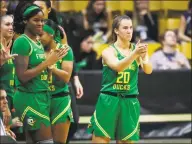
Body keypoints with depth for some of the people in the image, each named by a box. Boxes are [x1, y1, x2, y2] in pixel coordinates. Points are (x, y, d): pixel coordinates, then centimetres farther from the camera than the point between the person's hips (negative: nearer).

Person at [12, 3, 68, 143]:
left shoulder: (38, 42, 14)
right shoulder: (22, 42, -13)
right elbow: (22, 76, -19)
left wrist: (53, 60, 7)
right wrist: (47, 62, -19)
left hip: (43, 96, 9)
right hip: (30, 98, -9)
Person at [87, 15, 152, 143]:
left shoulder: (137, 49, 3)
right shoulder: (108, 51, -4)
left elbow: (148, 70, -13)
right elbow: (118, 66, -24)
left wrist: (144, 57, -35)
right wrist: (134, 54, -40)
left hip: (129, 102, 2)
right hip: (108, 101, -2)